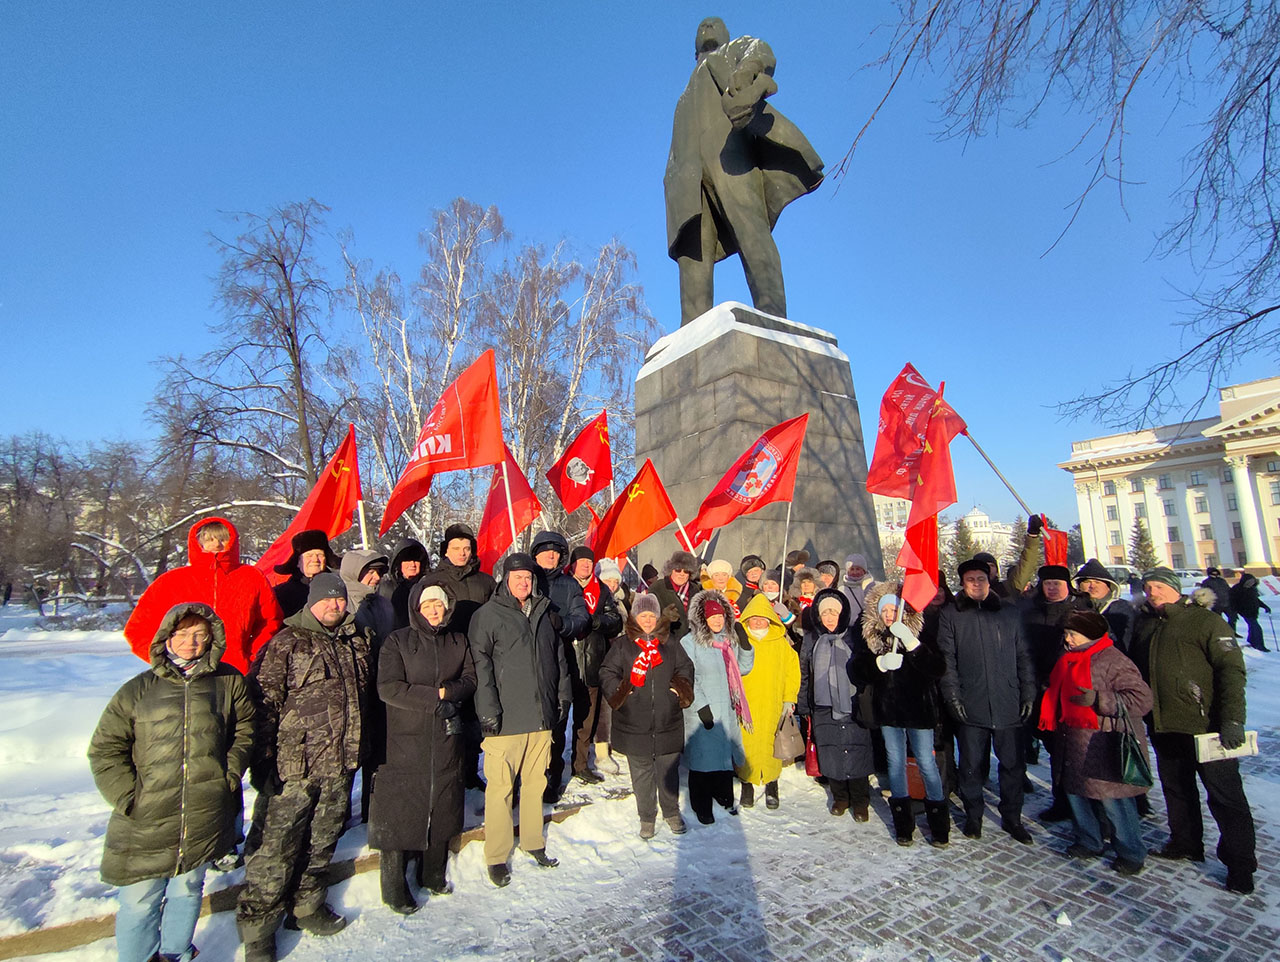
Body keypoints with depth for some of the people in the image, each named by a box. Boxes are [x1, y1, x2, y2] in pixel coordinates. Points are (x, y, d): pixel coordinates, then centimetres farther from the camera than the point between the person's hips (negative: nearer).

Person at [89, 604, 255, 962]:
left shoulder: (229, 683, 2)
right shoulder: (138, 690, 0)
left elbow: (245, 729, 8)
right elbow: (104, 748, 2)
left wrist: (230, 775, -2)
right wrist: (128, 798, -6)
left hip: (204, 820, 1)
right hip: (144, 823, -1)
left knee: (187, 891, 18)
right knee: (139, 904, 7)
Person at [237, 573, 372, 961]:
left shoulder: (358, 641, 9)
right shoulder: (287, 643, -7)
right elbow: (263, 701, -9)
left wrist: (362, 749, 20)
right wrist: (263, 761, -12)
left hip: (341, 766, 5)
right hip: (296, 767, -5)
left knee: (322, 841, 18)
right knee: (278, 847, 2)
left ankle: (308, 905, 37)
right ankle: (257, 927, 21)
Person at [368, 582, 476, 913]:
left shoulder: (458, 641, 7)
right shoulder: (398, 641, -5)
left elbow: (470, 679, 4)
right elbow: (388, 688, -14)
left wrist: (447, 691, -15)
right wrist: (434, 696, -16)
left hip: (447, 739, 4)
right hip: (405, 740, -4)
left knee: (442, 809, 13)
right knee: (400, 812, 2)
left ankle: (433, 875, 33)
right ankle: (395, 889, 19)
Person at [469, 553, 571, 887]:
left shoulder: (544, 613, 13)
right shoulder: (488, 615, -5)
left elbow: (559, 657, 19)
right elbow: (480, 665, -9)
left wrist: (563, 697, 15)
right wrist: (488, 711, -13)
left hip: (542, 715, 5)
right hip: (506, 718, -5)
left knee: (536, 782, 15)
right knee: (500, 787, 2)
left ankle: (533, 842, 32)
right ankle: (496, 857, 18)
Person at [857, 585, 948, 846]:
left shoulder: (920, 634, -5)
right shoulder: (872, 637, 3)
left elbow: (938, 668, -17)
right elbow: (862, 669, -1)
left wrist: (910, 642, -28)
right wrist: (881, 662, -21)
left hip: (917, 708, -3)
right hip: (888, 710, 3)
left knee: (926, 763, 2)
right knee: (896, 762, 11)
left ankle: (939, 824, 18)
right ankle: (903, 823, 23)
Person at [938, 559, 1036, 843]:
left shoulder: (1010, 613, 10)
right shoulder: (951, 615, 3)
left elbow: (1023, 657, 10)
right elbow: (946, 659, 0)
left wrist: (1028, 693, 4)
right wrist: (952, 695, -7)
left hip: (1008, 705, 1)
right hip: (970, 707, -1)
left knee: (1013, 764, 8)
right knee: (971, 764, 8)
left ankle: (1012, 817, 27)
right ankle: (973, 815, 26)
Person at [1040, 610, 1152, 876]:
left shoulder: (1113, 660, -16)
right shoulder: (1069, 659, 9)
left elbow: (1142, 698, -21)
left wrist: (1098, 699, -29)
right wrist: (1052, 725, 21)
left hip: (1103, 745, -8)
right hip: (1075, 742, 8)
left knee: (1112, 799, 1)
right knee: (1075, 791, 16)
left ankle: (1131, 853, 21)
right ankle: (1088, 842, 33)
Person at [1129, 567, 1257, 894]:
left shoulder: (1205, 621, -7)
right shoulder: (1143, 625, 11)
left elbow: (1231, 669, -12)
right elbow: (1135, 670, 18)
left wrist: (1232, 719, -19)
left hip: (1205, 726, -6)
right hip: (1162, 727, 6)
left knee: (1224, 794, 3)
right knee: (1176, 789, 18)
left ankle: (1240, 863, 15)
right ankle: (1185, 844, 33)